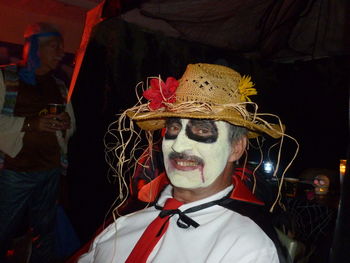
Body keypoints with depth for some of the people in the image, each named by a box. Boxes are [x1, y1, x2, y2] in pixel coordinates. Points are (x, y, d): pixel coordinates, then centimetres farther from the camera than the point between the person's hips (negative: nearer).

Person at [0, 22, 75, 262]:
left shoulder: (59, 85, 15)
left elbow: (71, 126, 19)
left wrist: (66, 124, -3)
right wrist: (31, 123, -20)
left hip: (50, 170, 5)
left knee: (46, 230, 12)